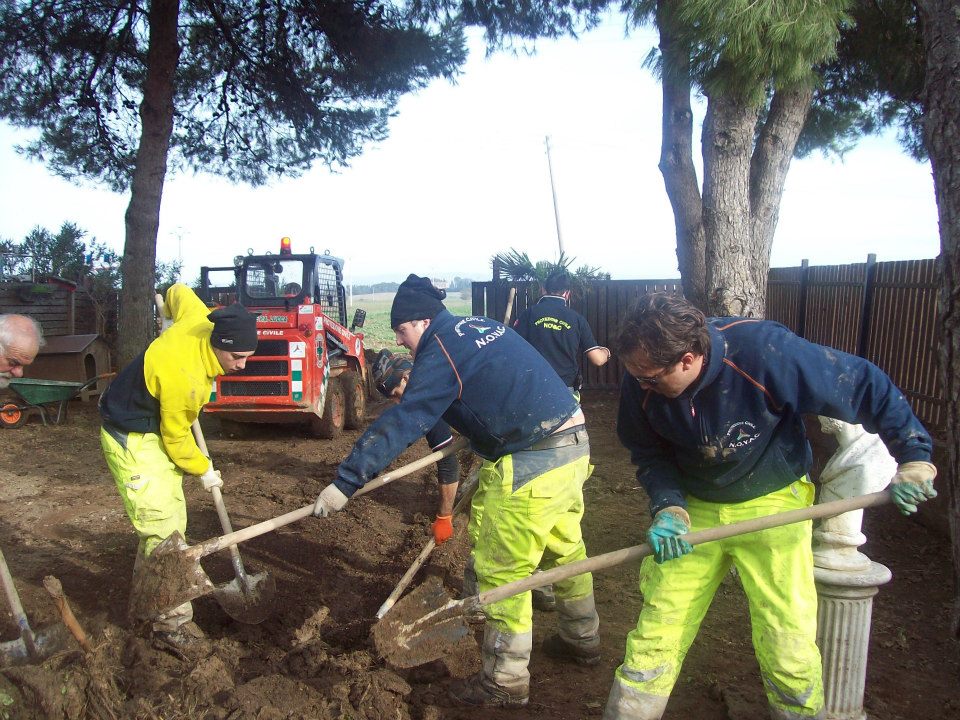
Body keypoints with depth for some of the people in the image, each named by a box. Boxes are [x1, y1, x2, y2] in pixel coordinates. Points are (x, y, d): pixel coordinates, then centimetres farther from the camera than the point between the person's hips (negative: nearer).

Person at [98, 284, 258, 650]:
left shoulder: (200, 319, -14)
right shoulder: (183, 375, -35)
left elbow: (178, 292, 9)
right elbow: (176, 437, -20)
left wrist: (172, 320, 27)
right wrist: (204, 471, -5)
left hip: (153, 429, 10)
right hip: (132, 440, -9)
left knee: (172, 515, 16)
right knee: (163, 524, -13)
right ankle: (171, 620, -6)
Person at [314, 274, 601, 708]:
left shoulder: (441, 350, -11)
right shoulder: (483, 327, 15)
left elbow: (401, 423, -16)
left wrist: (346, 481, -13)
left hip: (530, 462, -10)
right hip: (575, 445, 10)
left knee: (502, 571, 2)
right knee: (566, 550, 24)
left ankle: (505, 683, 15)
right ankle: (582, 640, 42)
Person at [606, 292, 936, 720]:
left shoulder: (766, 352, -29)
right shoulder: (641, 382, -17)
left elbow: (865, 385, -14)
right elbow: (648, 452, 0)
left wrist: (913, 454, -6)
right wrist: (667, 506, -17)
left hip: (772, 504, -2)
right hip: (694, 508, 3)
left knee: (788, 645, -3)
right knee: (655, 633, 2)